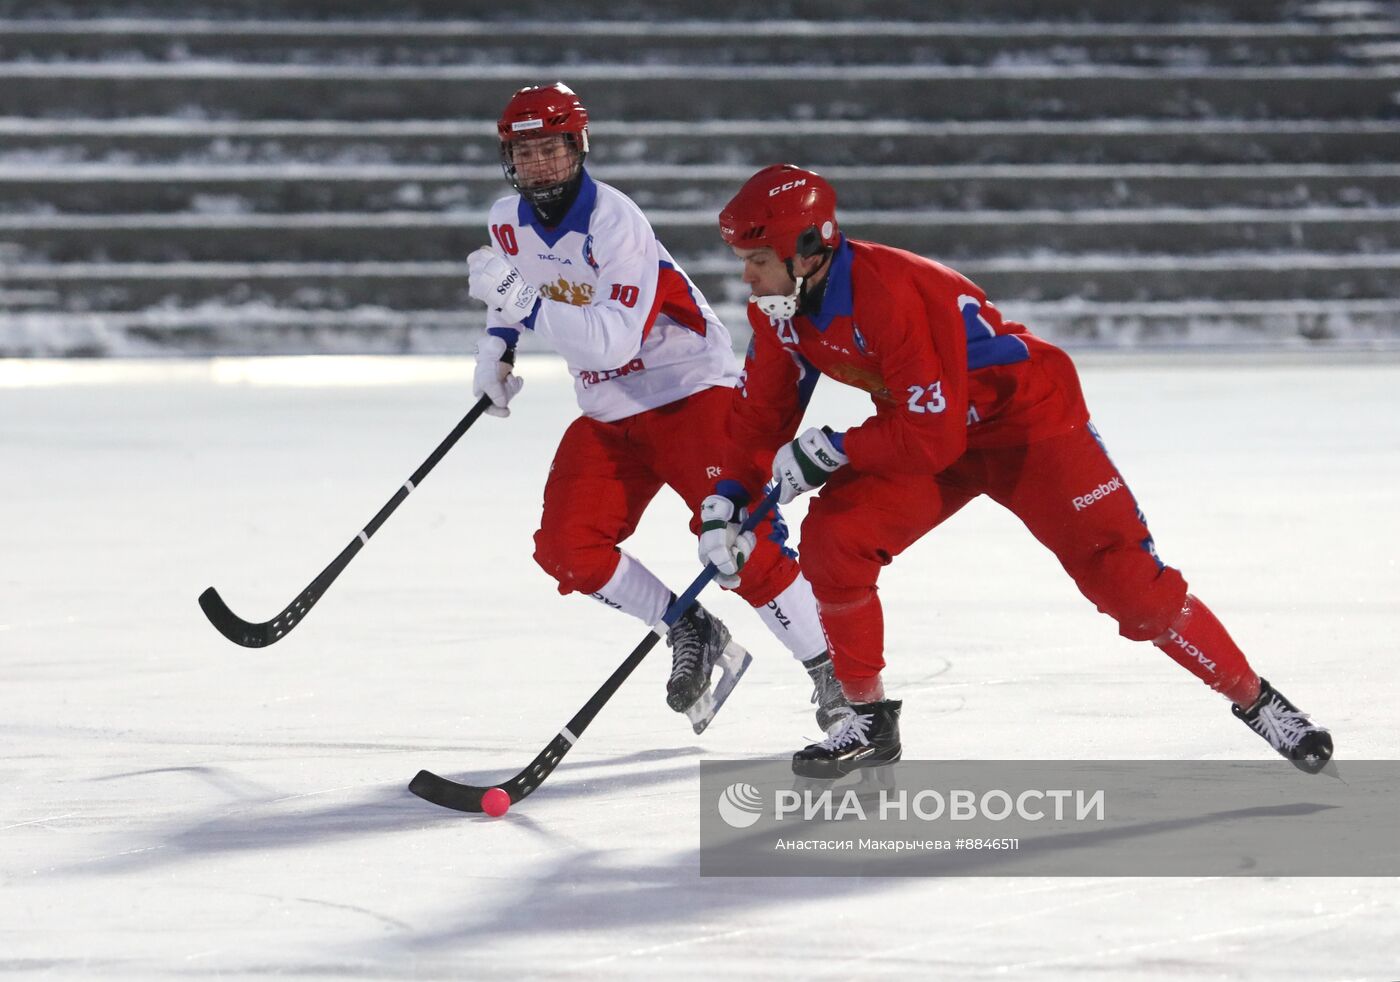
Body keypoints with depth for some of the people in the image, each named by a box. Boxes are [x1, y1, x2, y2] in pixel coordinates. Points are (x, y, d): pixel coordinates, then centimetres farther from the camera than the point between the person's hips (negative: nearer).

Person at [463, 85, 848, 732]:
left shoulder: (616, 222, -23)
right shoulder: (508, 222, 0)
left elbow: (613, 342, -33)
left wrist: (525, 303, -37)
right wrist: (496, 343, 13)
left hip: (689, 390, -7)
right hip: (608, 416, 7)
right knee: (567, 549, -10)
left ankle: (830, 672, -10)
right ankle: (690, 634, 6)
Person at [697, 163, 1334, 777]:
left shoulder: (893, 295, -35)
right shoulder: (779, 311, -10)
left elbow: (932, 436, -34)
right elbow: (762, 412, 4)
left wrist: (830, 451, -27)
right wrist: (726, 501, -7)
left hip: (1029, 419, -7)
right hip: (923, 429, 7)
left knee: (1125, 578, -11)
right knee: (831, 540, -16)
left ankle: (1256, 703, 4)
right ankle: (870, 720, 0)